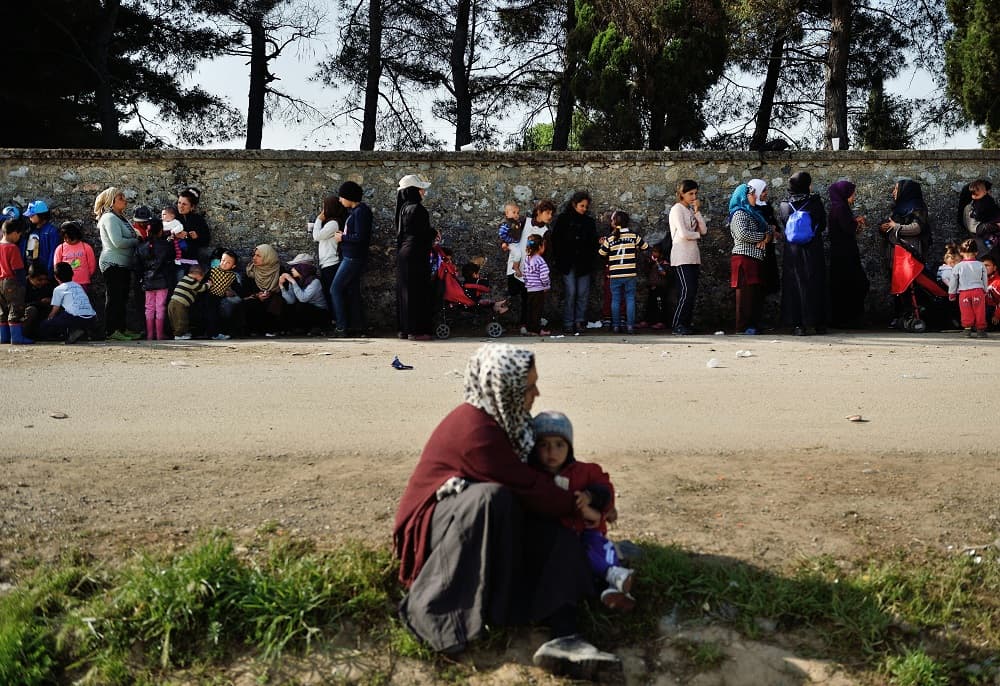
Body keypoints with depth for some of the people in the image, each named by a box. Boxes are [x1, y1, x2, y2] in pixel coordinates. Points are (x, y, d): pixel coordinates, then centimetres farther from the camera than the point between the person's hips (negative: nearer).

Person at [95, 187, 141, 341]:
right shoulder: (109, 218, -12)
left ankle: (121, 329, 18)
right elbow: (117, 242, -22)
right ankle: (111, 330, -5)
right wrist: (136, 241, -11)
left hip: (124, 264, 10)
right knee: (114, 298, -7)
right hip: (113, 263, -10)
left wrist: (136, 239, 1)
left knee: (122, 298, 12)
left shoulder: (121, 217, 18)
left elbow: (130, 237, 21)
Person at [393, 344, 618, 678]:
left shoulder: (502, 415, -1)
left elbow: (528, 475, 13)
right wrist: (576, 506, -8)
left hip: (478, 516, 9)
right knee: (490, 499, -38)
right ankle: (435, 610, -29)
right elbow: (528, 488, -22)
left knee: (556, 536, -11)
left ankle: (563, 637, -30)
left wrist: (570, 502, 4)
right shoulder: (475, 429, -28)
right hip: (433, 521, -9)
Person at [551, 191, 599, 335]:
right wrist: (557, 260, -5)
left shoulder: (589, 221, 12)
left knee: (583, 293, -1)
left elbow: (593, 242, 14)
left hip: (584, 263, 3)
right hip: (568, 263, -3)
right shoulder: (563, 219, 3)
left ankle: (580, 322, 6)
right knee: (570, 293, -7)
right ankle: (568, 324, -1)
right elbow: (555, 239, 1)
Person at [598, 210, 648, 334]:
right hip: (630, 273, 0)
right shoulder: (633, 236, -1)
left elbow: (601, 253, 6)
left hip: (615, 274, 0)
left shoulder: (610, 238, -3)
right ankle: (630, 325, 1)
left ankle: (616, 325, 7)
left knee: (615, 300, 7)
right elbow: (645, 247, 10)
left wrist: (602, 244, 24)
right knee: (630, 299, 5)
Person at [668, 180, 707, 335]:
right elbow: (683, 234, -17)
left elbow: (704, 230, 7)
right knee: (687, 292, -13)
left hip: (693, 257, 8)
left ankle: (686, 323, 8)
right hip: (681, 257, -8)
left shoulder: (691, 210, 17)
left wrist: (697, 211, -1)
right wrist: (698, 235, 1)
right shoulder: (677, 209, -6)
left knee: (692, 292, 4)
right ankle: (677, 325, -8)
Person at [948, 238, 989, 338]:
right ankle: (980, 329, 8)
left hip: (963, 293, -1)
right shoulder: (981, 265, 0)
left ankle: (967, 328, 6)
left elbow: (953, 282, 4)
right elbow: (985, 281, 11)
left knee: (967, 312, 5)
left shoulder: (958, 267, -3)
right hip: (978, 291, 1)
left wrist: (951, 294, 16)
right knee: (979, 311, 6)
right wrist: (985, 291, 26)